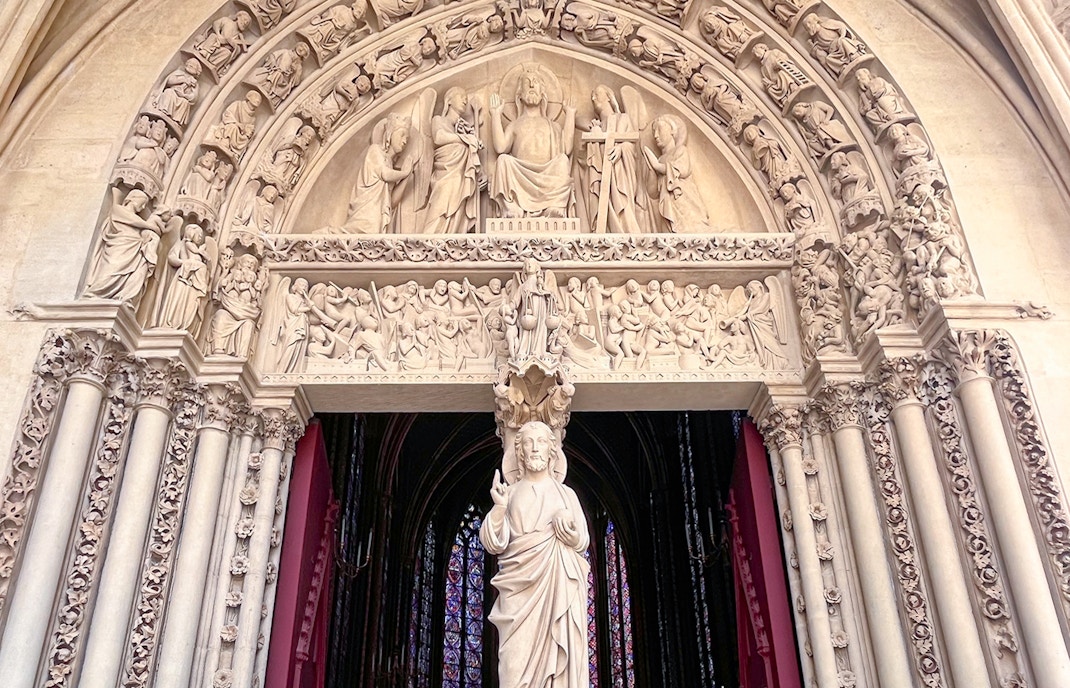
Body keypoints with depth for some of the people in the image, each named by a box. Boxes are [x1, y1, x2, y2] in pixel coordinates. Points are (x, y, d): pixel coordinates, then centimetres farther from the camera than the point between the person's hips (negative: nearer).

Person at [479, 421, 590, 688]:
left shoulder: (566, 493, 11)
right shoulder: (510, 493, 10)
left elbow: (582, 542, 9)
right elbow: (494, 544, -1)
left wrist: (569, 526, -12)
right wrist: (499, 507, -17)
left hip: (560, 588, 1)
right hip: (521, 587, 0)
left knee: (559, 655, -6)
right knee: (519, 659, -7)